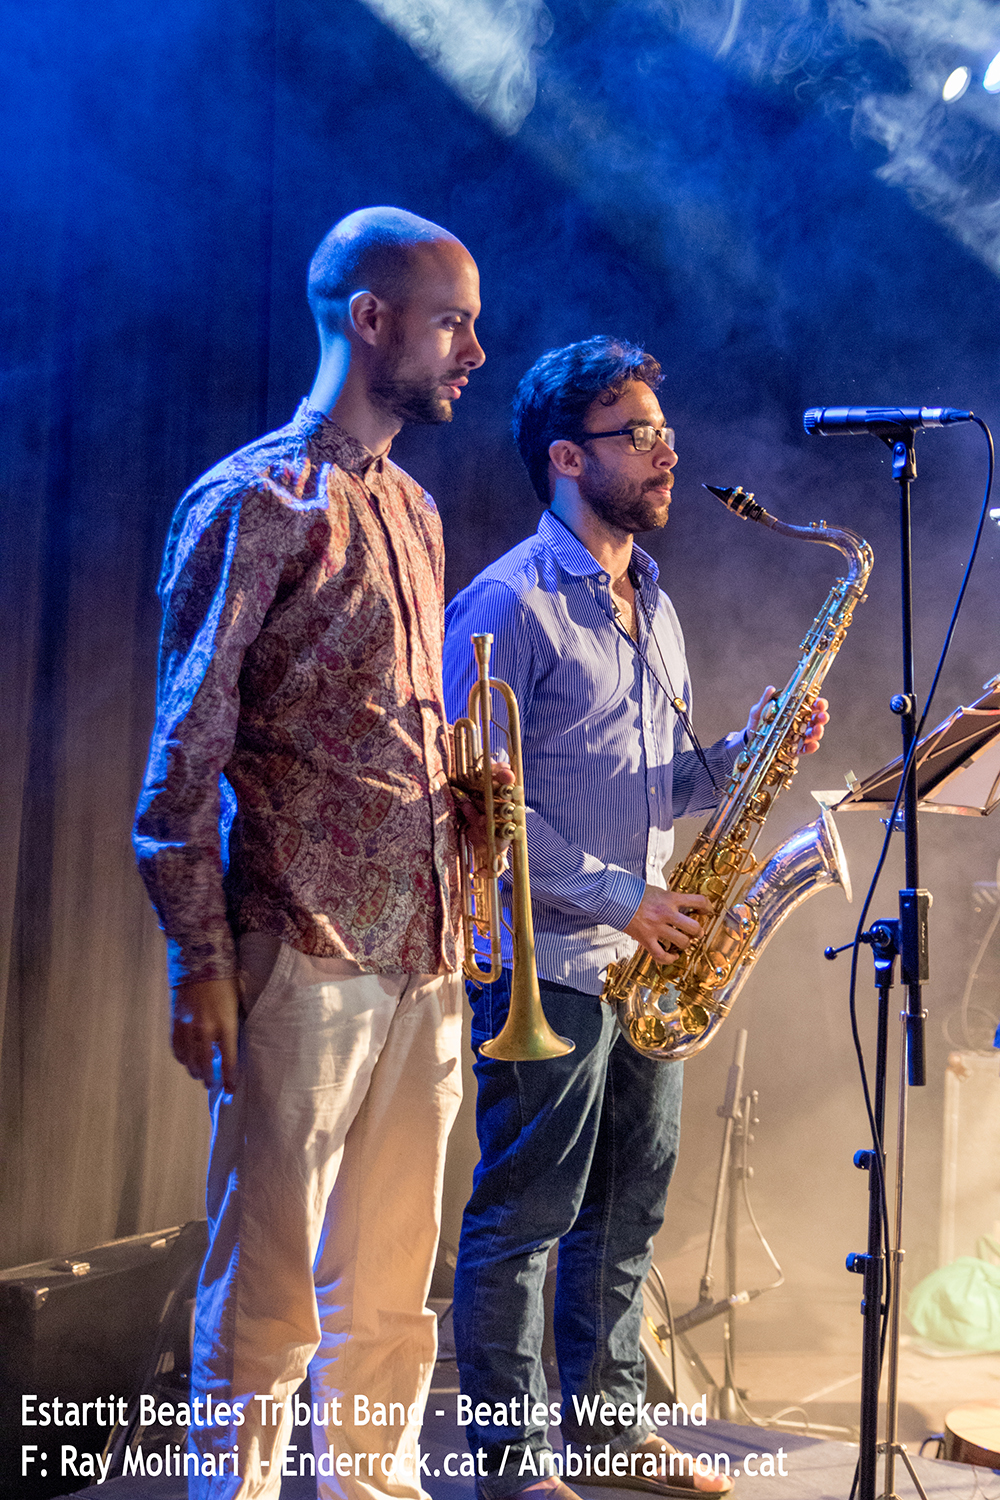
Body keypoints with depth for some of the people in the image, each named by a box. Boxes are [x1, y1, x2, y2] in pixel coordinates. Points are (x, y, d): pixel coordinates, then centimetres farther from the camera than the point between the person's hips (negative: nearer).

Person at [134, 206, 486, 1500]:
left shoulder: (412, 508, 17)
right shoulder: (253, 501, -6)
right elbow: (185, 749, -10)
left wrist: (467, 789, 8)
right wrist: (201, 959, -14)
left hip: (421, 954, 7)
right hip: (305, 956, -7)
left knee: (391, 1285, 14)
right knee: (270, 1287, 2)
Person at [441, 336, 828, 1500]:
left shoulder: (650, 600, 16)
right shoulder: (509, 605, -11)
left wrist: (745, 751, 0)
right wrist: (616, 894, -17)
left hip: (644, 956, 8)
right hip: (543, 960, -8)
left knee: (627, 1211, 15)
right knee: (523, 1217, 2)